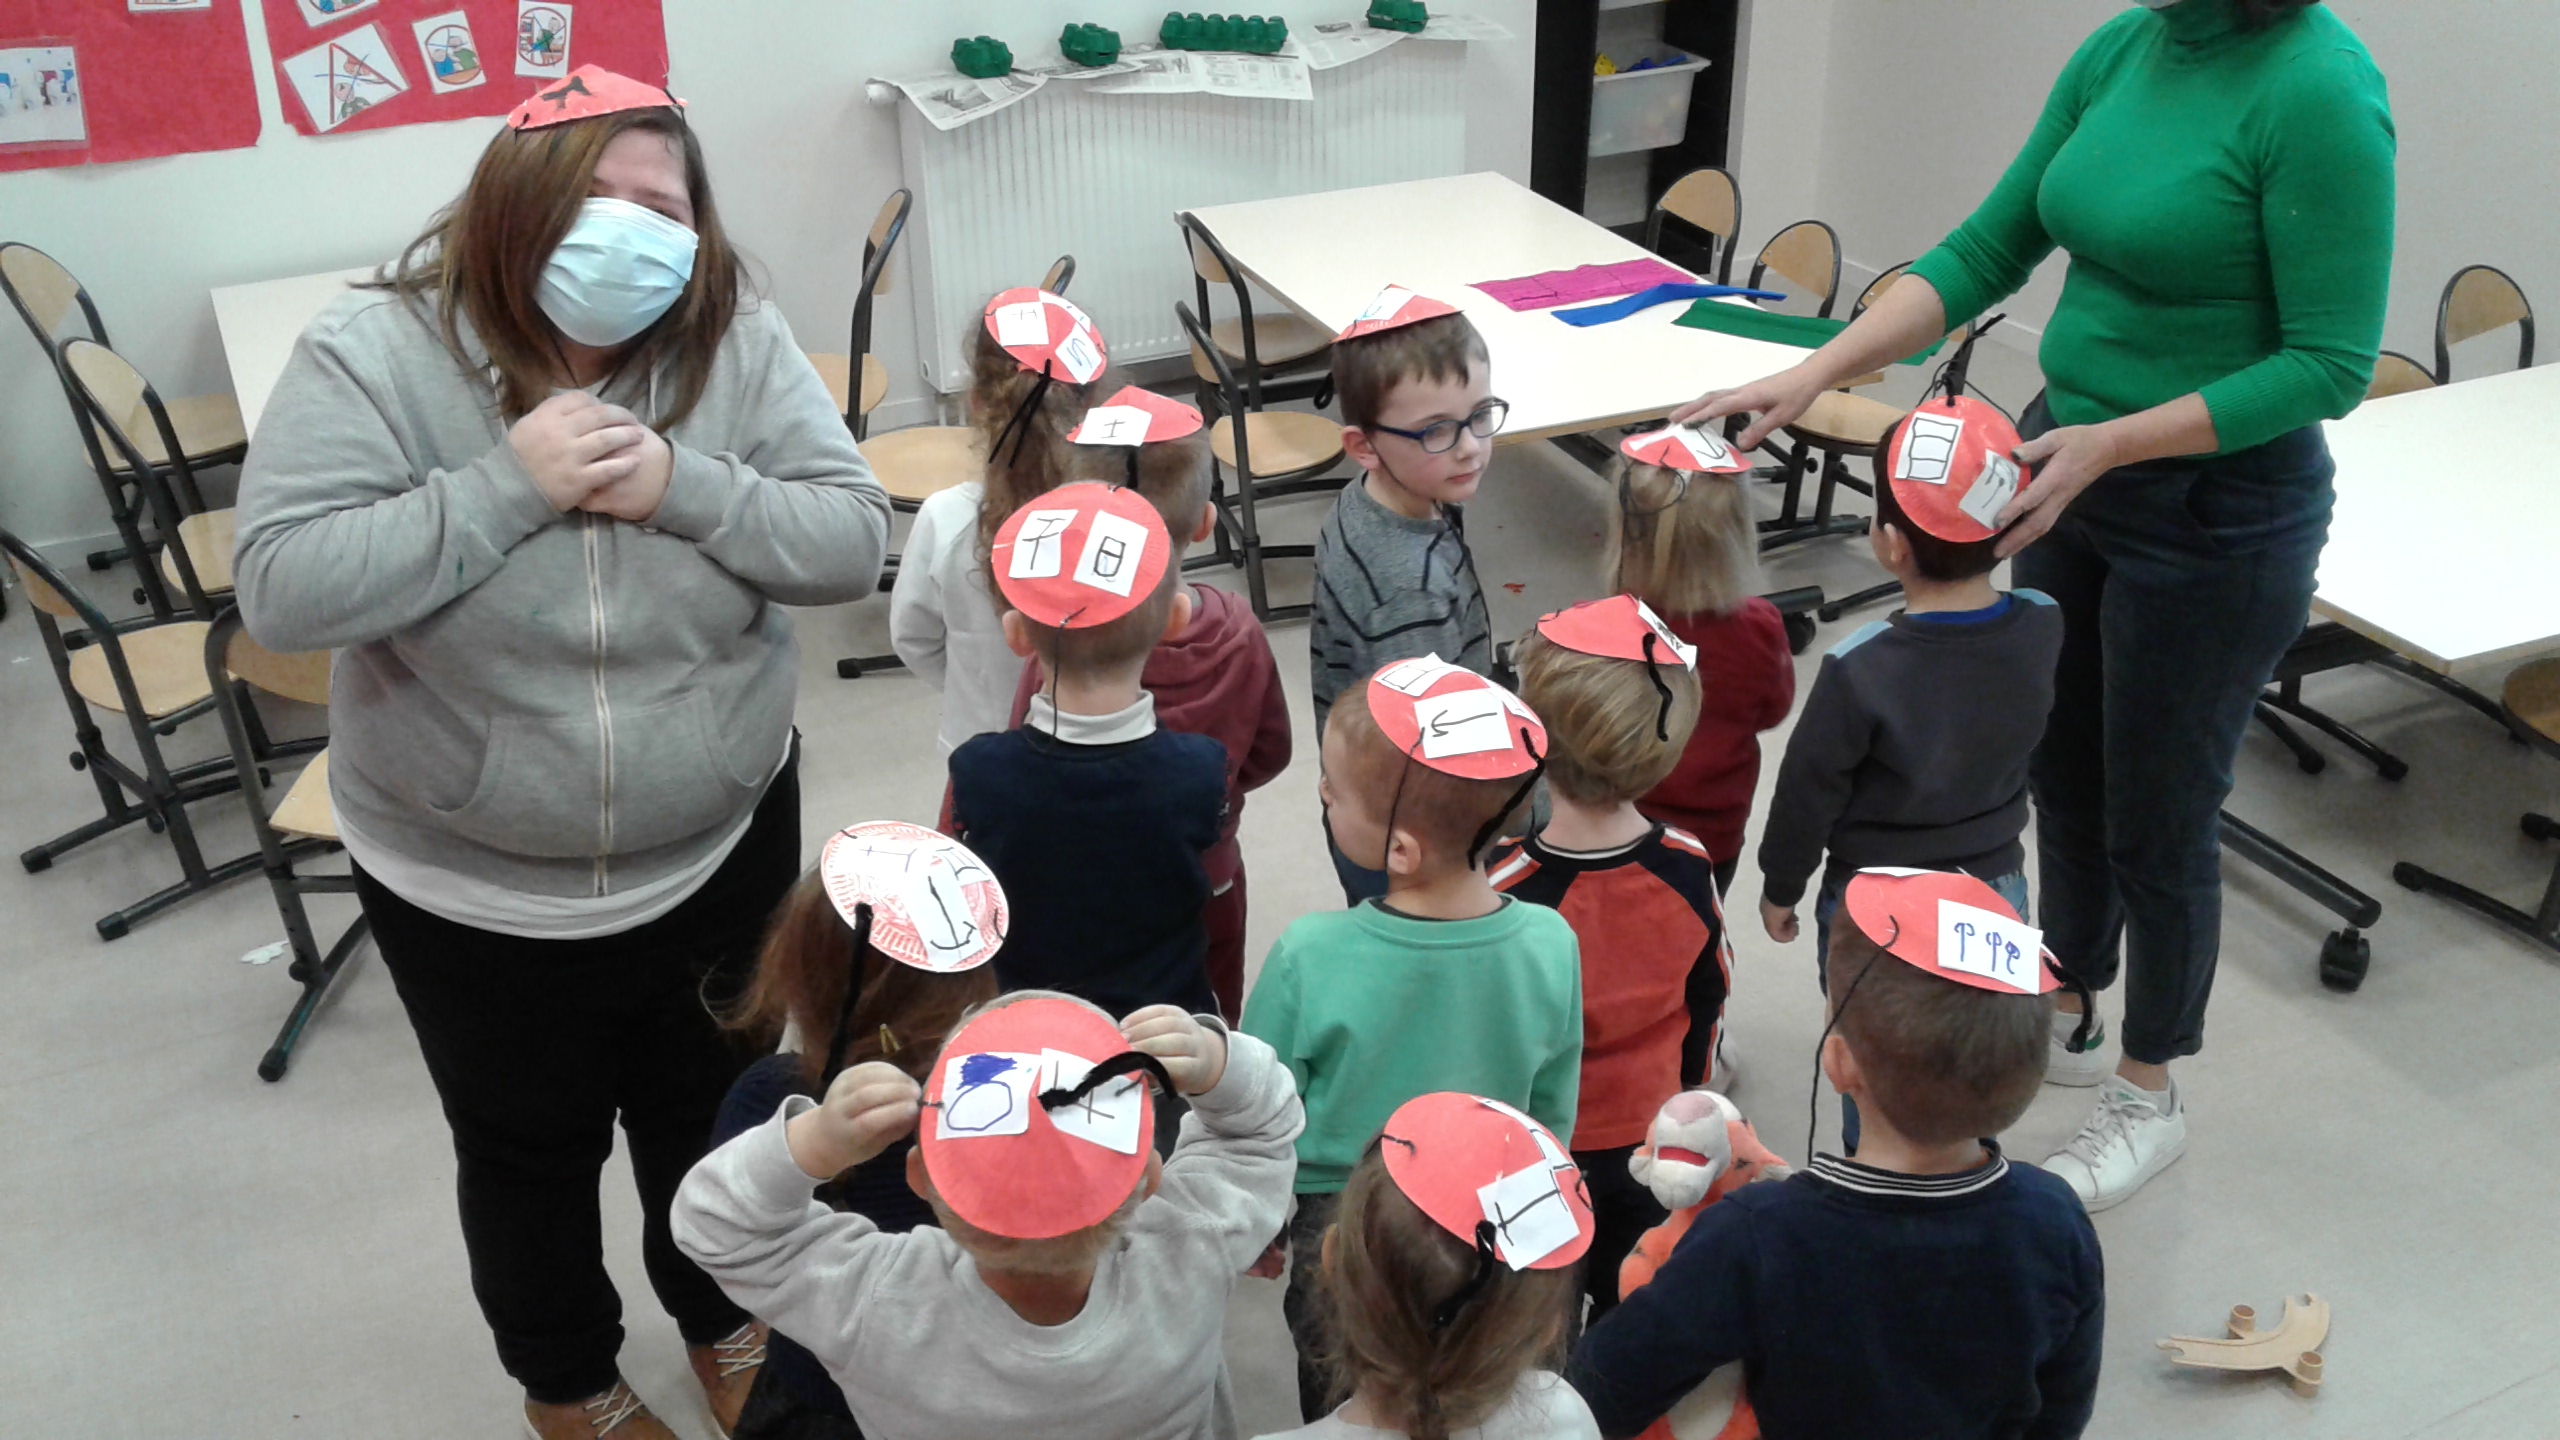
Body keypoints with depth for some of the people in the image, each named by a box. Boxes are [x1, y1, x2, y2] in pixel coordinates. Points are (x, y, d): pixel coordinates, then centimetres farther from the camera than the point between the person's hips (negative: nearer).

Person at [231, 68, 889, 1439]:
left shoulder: (735, 343, -12)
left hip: (719, 851, 2)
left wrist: (681, 487, -28)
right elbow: (282, 590, -24)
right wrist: (505, 484, -29)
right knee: (530, 1148, 20)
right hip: (470, 887, -1)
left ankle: (723, 1313, 55)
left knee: (716, 1115, 24)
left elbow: (852, 540, -13)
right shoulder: (372, 354, -17)